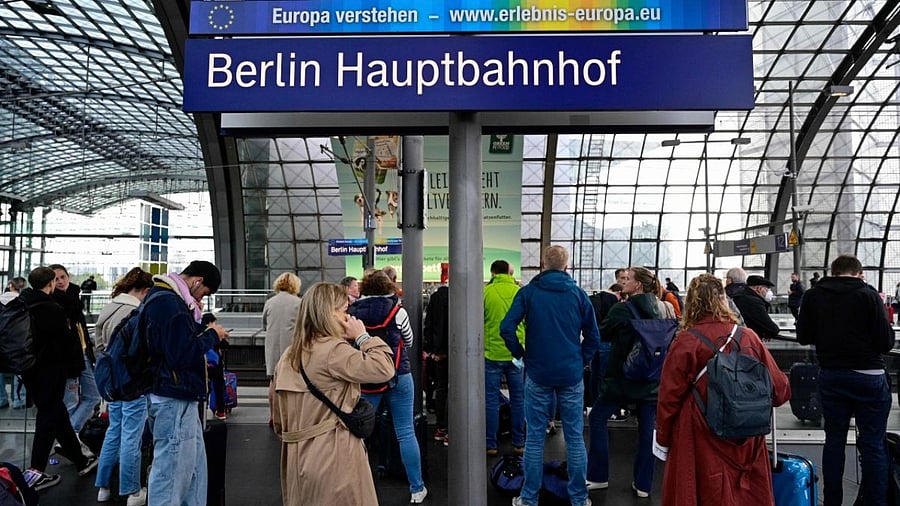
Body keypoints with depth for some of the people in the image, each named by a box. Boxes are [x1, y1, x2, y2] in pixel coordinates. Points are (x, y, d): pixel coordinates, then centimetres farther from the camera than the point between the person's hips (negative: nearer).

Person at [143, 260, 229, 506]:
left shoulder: (169, 299, 14)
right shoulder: (168, 302, -19)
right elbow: (182, 354, -25)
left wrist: (199, 326, 2)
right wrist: (211, 335, -12)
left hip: (179, 397, 11)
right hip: (174, 400, -11)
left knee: (194, 468, 18)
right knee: (171, 473, -1)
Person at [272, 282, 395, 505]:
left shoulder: (289, 355, 9)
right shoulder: (334, 350, -18)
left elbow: (279, 418, 15)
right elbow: (384, 368, -25)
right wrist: (362, 336, -12)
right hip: (334, 457, -8)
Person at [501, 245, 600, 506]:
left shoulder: (528, 292, -4)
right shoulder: (578, 293, 1)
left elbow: (507, 328, -13)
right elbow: (593, 336, 1)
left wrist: (521, 354, 2)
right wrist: (581, 361, 13)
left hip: (538, 374, -1)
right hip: (572, 375, 1)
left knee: (535, 437, 8)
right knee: (575, 437, 11)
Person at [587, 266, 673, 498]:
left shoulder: (622, 309, -15)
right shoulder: (666, 310, 1)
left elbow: (602, 334, -2)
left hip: (623, 375, -5)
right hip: (653, 378, 5)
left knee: (597, 418, 10)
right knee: (648, 428, 11)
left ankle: (598, 476, 16)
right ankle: (643, 484, 19)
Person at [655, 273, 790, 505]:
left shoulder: (685, 341, -14)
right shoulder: (749, 337, -5)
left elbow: (670, 395, -10)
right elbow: (779, 388, 2)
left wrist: (663, 436, 4)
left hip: (702, 443, -3)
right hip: (748, 442, 3)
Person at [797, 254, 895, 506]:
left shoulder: (813, 296, -1)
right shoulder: (868, 295, -10)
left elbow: (804, 337, 5)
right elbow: (885, 342, -9)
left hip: (830, 376, 3)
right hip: (868, 377, -3)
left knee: (834, 440, 13)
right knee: (873, 445, 6)